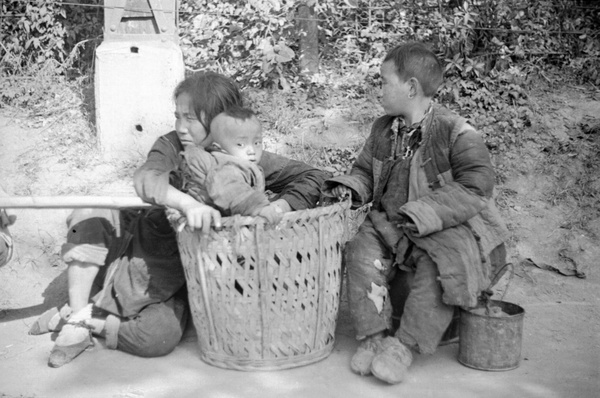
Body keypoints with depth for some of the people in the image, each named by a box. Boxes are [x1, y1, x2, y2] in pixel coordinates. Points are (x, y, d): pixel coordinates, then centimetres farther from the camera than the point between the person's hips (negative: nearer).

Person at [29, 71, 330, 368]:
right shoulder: (171, 146, -9)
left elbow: (312, 177, -14)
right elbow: (147, 177, -32)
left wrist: (278, 207, -33)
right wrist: (187, 203, -52)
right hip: (142, 241, 2)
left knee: (159, 338, -29)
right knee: (91, 215, -24)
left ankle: (87, 319, -4)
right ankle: (77, 320, -15)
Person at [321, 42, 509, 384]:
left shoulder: (456, 133, -13)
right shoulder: (383, 129, 8)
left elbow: (475, 188, -21)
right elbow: (365, 170, 22)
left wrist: (424, 214, -30)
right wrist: (350, 187, -3)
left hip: (449, 230, -5)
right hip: (393, 226, 6)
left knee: (440, 267, -33)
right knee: (362, 249, -19)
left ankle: (405, 345, -20)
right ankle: (373, 337, -12)